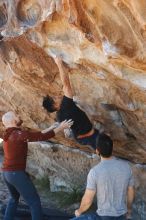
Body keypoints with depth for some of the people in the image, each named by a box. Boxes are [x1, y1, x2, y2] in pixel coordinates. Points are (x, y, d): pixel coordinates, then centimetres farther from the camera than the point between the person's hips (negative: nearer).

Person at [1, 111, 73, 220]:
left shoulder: (10, 134, 10)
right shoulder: (19, 134, -18)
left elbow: (35, 135, 15)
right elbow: (42, 137, -19)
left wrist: (51, 128, 15)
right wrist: (60, 128, -11)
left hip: (7, 173, 9)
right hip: (17, 173, -9)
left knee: (14, 198, 31)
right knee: (34, 202, 0)